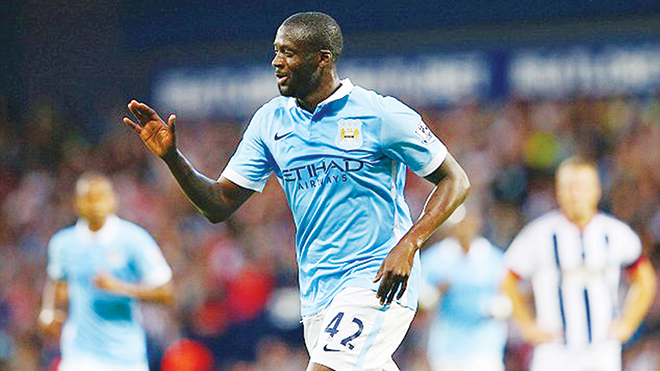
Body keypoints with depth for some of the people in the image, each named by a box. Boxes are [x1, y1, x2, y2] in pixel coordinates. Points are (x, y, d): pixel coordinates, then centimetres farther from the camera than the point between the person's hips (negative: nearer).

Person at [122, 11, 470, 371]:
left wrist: (408, 244, -17)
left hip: (377, 280, -6)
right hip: (316, 294, 6)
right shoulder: (270, 121, 7)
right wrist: (172, 157, -8)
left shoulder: (381, 115, -8)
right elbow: (220, 204, 8)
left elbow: (455, 180, -4)